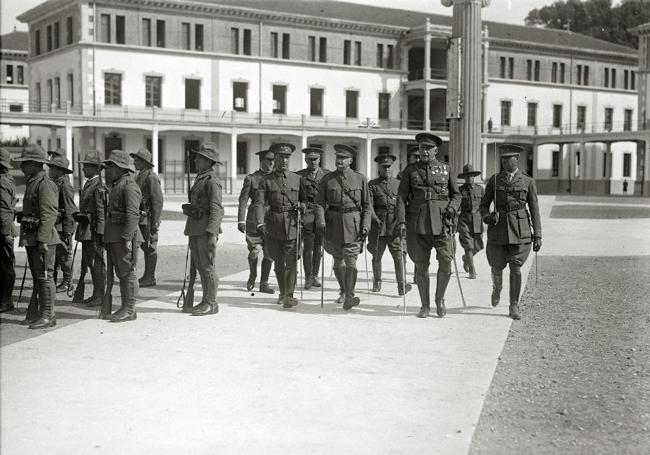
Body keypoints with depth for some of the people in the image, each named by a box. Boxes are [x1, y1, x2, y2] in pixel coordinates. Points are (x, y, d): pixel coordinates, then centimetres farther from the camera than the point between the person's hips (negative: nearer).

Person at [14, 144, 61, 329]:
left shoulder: (45, 184, -15)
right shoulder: (32, 183, 17)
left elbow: (48, 214, -21)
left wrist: (43, 240, -25)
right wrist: (25, 237, 21)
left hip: (43, 239, -10)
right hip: (31, 238, 10)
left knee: (44, 277, -5)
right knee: (36, 277, 14)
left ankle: (47, 316, 0)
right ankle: (35, 314, 21)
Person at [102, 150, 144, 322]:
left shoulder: (129, 186, -13)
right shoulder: (117, 185, 20)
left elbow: (133, 214, -20)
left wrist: (127, 238, -25)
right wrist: (108, 238, 21)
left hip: (124, 237, -10)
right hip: (114, 237, 10)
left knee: (128, 273, -5)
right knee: (121, 274, 12)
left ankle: (130, 310, -1)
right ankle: (125, 308, 18)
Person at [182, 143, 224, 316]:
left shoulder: (212, 181, -12)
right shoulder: (200, 178, 17)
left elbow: (217, 209, -18)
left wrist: (212, 233, -24)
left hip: (206, 230, -9)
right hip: (195, 229, 10)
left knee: (208, 267, -4)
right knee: (200, 267, 12)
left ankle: (212, 304, 2)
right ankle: (206, 301, 20)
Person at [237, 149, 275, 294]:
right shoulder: (251, 179, 0)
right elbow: (243, 201, -4)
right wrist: (241, 220, -12)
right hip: (255, 221, -3)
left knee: (269, 254, 0)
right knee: (254, 252, 3)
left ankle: (264, 283, 10)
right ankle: (252, 275, 31)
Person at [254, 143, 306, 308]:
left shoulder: (297, 179, 8)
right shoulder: (266, 180, 2)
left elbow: (304, 199, 18)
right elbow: (259, 203, -7)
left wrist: (301, 206, -6)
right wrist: (260, 223, -20)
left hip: (292, 225, 0)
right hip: (273, 225, 0)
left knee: (291, 262, -9)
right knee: (278, 262, 10)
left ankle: (289, 296, -6)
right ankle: (282, 293, 26)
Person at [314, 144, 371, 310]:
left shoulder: (360, 179, 3)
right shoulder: (327, 179, 5)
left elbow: (367, 205, 5)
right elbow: (320, 203, 1)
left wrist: (365, 226, -5)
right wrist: (320, 221, -14)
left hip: (353, 224, -2)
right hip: (333, 223, 2)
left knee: (351, 260, -11)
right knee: (338, 260, 13)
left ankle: (349, 296, -12)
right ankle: (343, 290, 32)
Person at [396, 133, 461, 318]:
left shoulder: (445, 169, 10)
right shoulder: (410, 170, 8)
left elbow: (456, 194, 17)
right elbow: (401, 198, 3)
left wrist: (452, 208, -4)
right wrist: (401, 221, -8)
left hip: (440, 222, 0)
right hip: (417, 224, 0)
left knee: (446, 261, -12)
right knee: (421, 266, 3)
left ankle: (440, 298, 10)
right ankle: (425, 305, 16)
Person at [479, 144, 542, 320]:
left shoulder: (528, 182, 4)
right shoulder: (494, 180, 6)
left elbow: (534, 209, 5)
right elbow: (484, 205, 12)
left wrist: (537, 235, 1)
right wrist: (487, 217, -11)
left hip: (520, 230, -1)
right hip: (498, 228, 1)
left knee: (515, 268, -5)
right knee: (497, 267, 5)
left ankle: (514, 307, 4)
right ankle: (497, 289, 39)